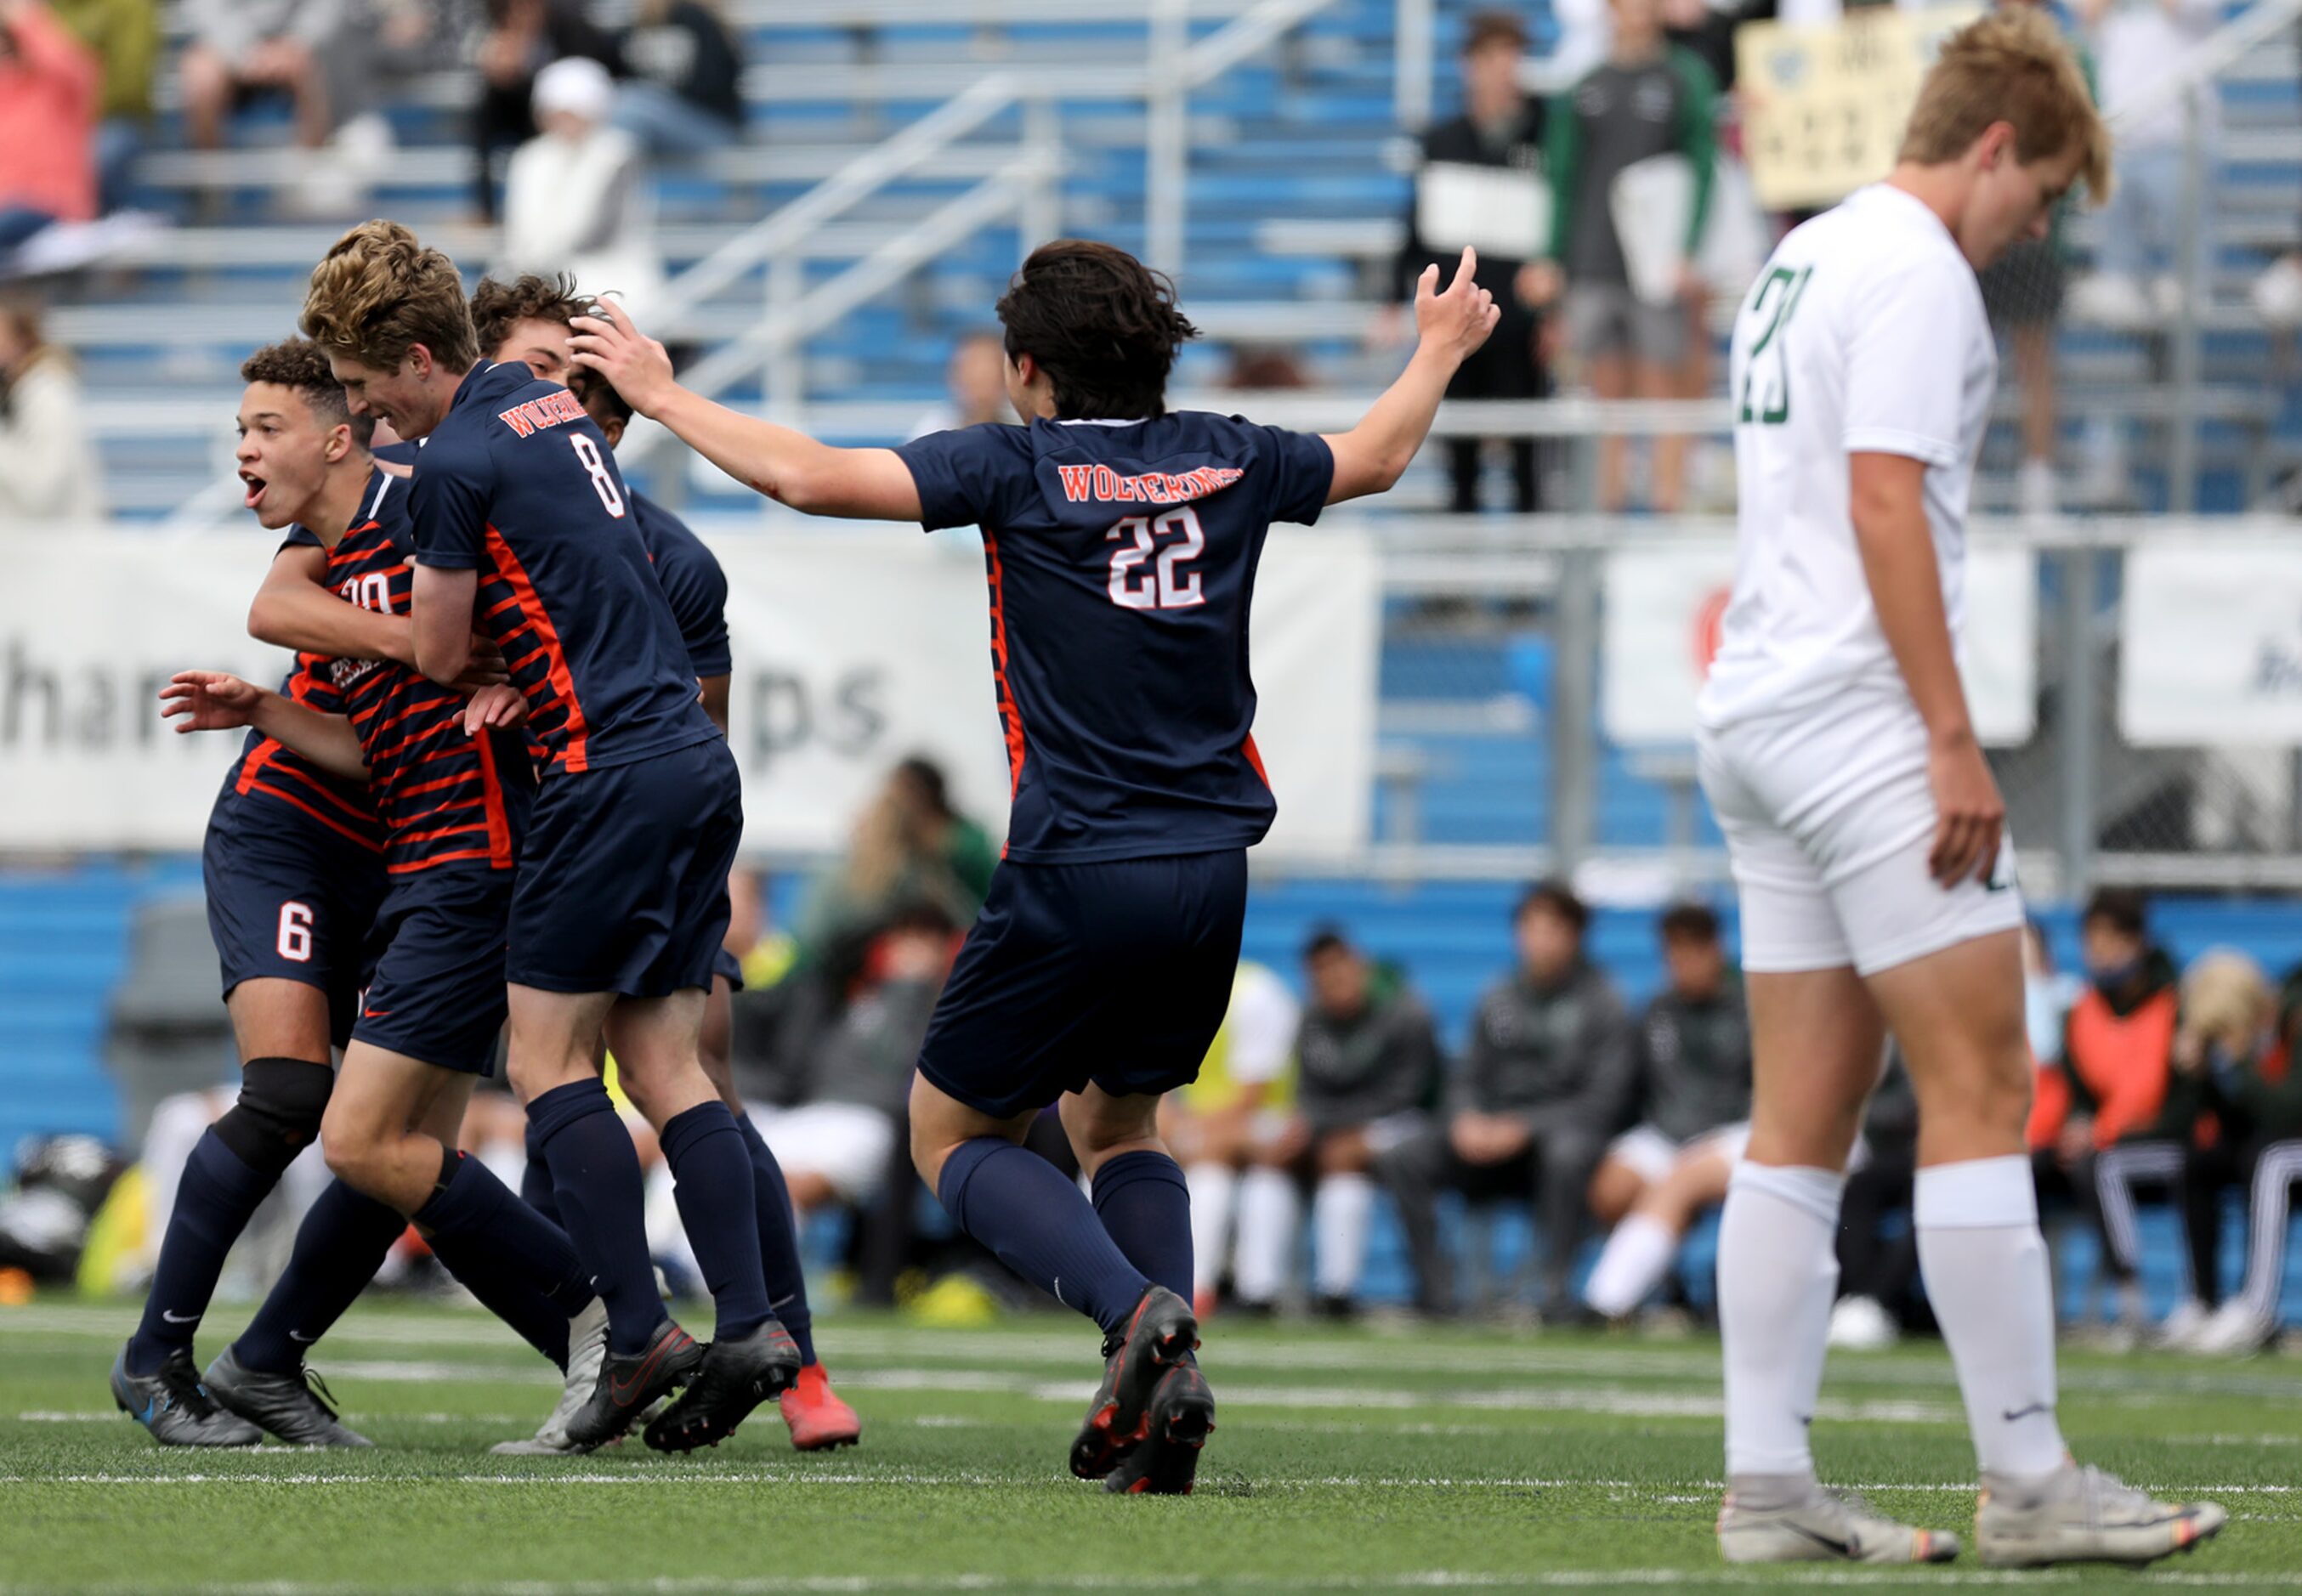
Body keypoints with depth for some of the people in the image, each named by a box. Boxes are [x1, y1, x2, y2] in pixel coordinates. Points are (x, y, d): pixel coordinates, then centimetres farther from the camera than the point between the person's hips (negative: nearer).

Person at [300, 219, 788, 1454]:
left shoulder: (455, 466, -11)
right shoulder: (548, 403, 16)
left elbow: (437, 655, -2)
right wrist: (524, 686, 8)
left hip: (611, 774, -9)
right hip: (697, 761, 9)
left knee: (548, 1062, -2)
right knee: (665, 1069, 6)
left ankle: (638, 1336, -9)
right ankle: (748, 1328, -4)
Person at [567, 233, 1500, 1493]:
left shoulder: (1020, 467, -6)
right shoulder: (1227, 461, 8)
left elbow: (810, 476, -13)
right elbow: (1374, 457, 29)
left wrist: (662, 395, 0)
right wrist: (1439, 352, 49)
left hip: (1077, 875, -6)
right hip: (1211, 870, 6)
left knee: (951, 1133, 10)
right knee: (1115, 1117, 25)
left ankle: (1136, 1308, -16)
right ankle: (1161, 1395, 5)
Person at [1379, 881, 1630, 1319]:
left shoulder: (1600, 1002, -2)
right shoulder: (1499, 1000, 13)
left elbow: (1601, 1100, -9)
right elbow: (1469, 1079, 16)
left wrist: (1523, 1128, -18)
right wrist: (1466, 1120, -8)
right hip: (1492, 1129, 5)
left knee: (1566, 1155, -41)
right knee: (1404, 1162, -17)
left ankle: (1556, 1287, -34)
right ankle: (1435, 1288, -18)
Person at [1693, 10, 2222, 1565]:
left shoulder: (1800, 261, 21)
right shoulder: (1917, 269, -9)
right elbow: (1885, 501, -17)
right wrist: (1955, 738, -18)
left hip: (1754, 721, 10)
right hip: (1859, 718, -10)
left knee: (1804, 1123, 7)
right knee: (1982, 1091, -8)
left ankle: (1769, 1489, 4)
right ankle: (2029, 1483, -10)